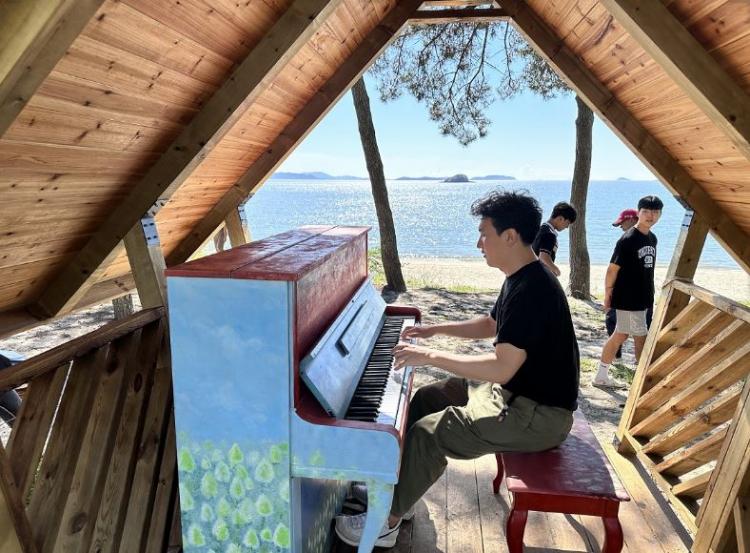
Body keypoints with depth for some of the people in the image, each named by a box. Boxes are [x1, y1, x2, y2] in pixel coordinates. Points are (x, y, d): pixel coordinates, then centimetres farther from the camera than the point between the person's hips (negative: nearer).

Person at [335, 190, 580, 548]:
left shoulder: (532, 289, -27)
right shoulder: (521, 279, 5)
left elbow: (501, 368, -31)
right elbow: (491, 325, 21)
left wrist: (431, 356, -25)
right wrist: (435, 329, 15)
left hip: (538, 414, -10)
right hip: (513, 391, 10)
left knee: (429, 432, -17)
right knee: (426, 399, 10)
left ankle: (387, 522, 2)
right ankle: (398, 488, 22)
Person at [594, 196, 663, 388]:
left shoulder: (653, 238, 9)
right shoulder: (628, 239, -16)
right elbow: (613, 268, -15)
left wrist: (650, 295, 17)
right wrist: (608, 293, -13)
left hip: (643, 298, 8)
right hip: (627, 298, -8)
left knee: (620, 335, 13)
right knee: (641, 338, -1)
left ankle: (601, 376, 23)